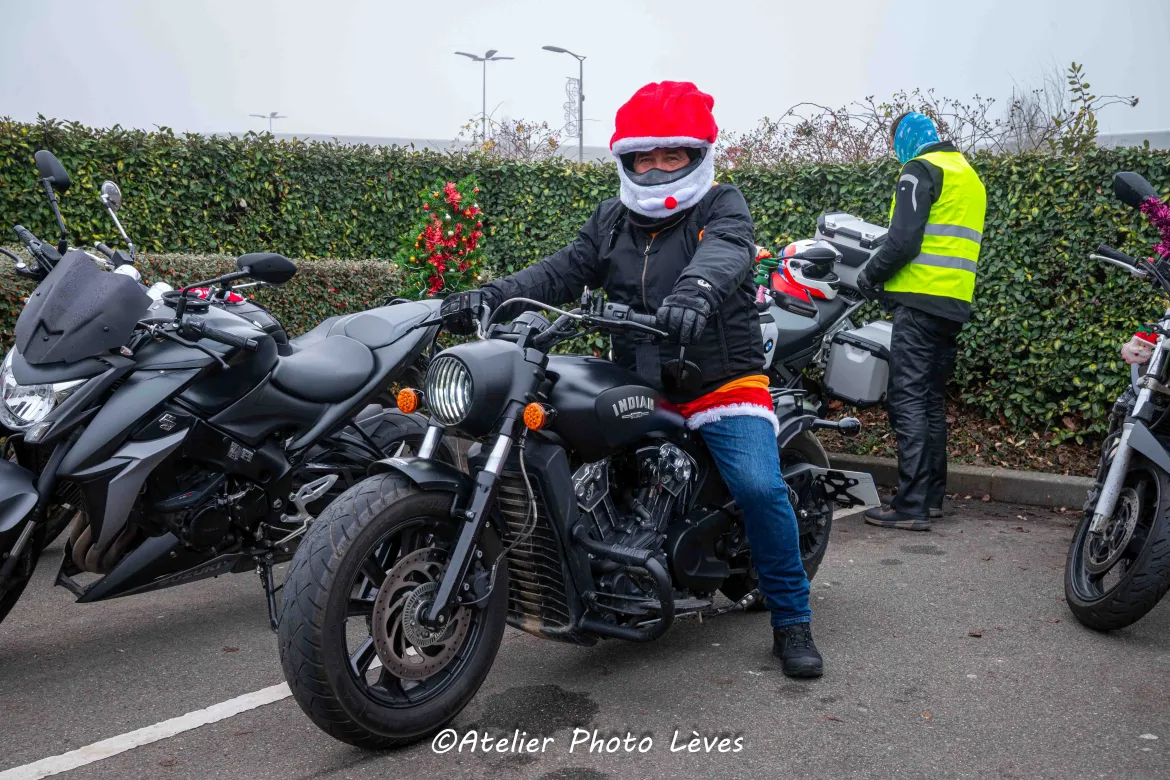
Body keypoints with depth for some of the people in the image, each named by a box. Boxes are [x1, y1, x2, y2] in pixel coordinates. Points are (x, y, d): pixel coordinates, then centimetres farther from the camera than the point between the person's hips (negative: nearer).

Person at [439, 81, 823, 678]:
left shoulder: (721, 207, -2)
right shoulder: (611, 220, 13)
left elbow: (724, 251, -26)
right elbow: (563, 272, 1)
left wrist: (696, 289, -50)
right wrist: (493, 295, -18)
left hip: (722, 383, -4)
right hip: (636, 386, 5)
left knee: (759, 487, -24)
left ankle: (791, 619, -2)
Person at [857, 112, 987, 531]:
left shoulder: (920, 170, -6)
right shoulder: (969, 174, 23)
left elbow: (904, 240, -16)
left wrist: (870, 276, -2)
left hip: (920, 300, -9)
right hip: (956, 304, 9)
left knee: (909, 400, -10)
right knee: (932, 399, 14)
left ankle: (911, 505, -13)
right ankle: (932, 495, 19)